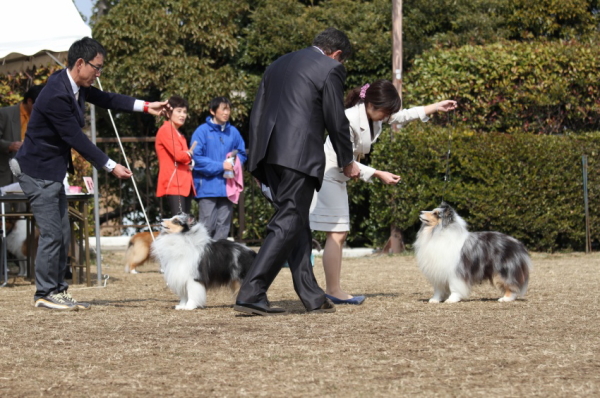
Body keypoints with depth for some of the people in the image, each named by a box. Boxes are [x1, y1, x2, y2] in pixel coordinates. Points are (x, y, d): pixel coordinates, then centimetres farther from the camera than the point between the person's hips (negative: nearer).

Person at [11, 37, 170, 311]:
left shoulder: (73, 84, 2)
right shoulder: (57, 95, -27)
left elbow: (104, 99, 16)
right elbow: (77, 140, -23)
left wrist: (146, 107, 9)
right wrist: (112, 167, -15)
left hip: (52, 170, 10)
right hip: (38, 172, -10)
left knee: (62, 234, 11)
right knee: (51, 234, -6)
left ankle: (58, 290, 17)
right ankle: (45, 294, 3)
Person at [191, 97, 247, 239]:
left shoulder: (233, 132, 8)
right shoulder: (202, 131, -5)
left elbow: (242, 153, 18)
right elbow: (196, 158, -10)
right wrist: (220, 166, -15)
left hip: (227, 186, 5)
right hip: (208, 187, -5)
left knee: (223, 226, 8)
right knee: (207, 227, -5)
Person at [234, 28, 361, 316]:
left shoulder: (278, 65, 22)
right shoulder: (330, 70, 0)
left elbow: (257, 115, 19)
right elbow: (336, 121, 1)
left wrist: (258, 160, 21)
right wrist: (347, 162, 14)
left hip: (269, 152, 8)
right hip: (300, 155, -8)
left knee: (297, 225, 13)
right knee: (288, 224, -8)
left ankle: (311, 297, 15)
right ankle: (251, 294, -16)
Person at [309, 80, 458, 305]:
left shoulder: (373, 114, 0)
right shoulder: (349, 121, -26)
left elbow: (402, 117, 17)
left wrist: (436, 107, 13)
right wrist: (378, 175, -18)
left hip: (337, 177, 10)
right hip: (326, 175, -10)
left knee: (340, 233, 6)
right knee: (336, 233, -12)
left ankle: (332, 290, 7)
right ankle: (334, 290, -11)